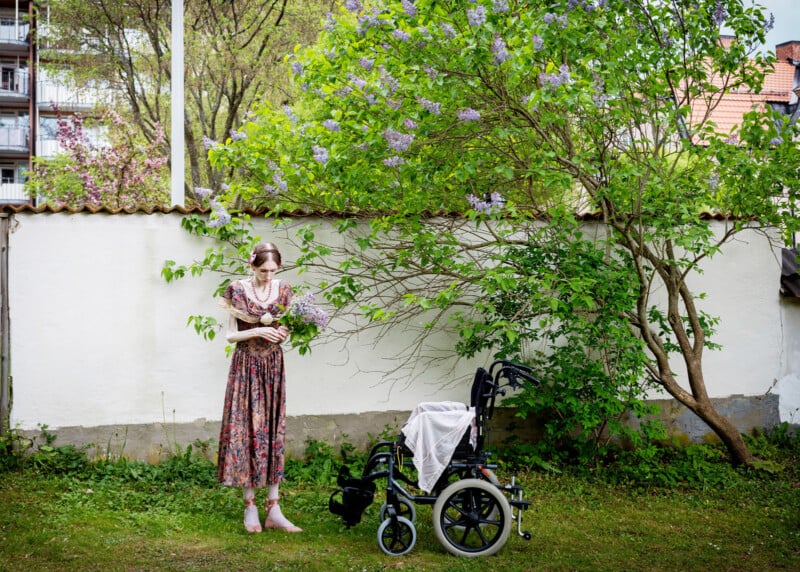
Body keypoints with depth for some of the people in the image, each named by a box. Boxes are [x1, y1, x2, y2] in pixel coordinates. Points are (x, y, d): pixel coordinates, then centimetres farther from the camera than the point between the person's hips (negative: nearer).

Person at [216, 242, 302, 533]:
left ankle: (273, 510, 6)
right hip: (246, 367, -3)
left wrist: (284, 333, -11)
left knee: (273, 433, 3)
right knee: (247, 432, -3)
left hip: (273, 367, 3)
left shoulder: (283, 290, 4)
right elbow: (231, 335, -5)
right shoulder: (237, 290, -7)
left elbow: (285, 327, 11)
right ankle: (250, 507, 7)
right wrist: (259, 331, -20)